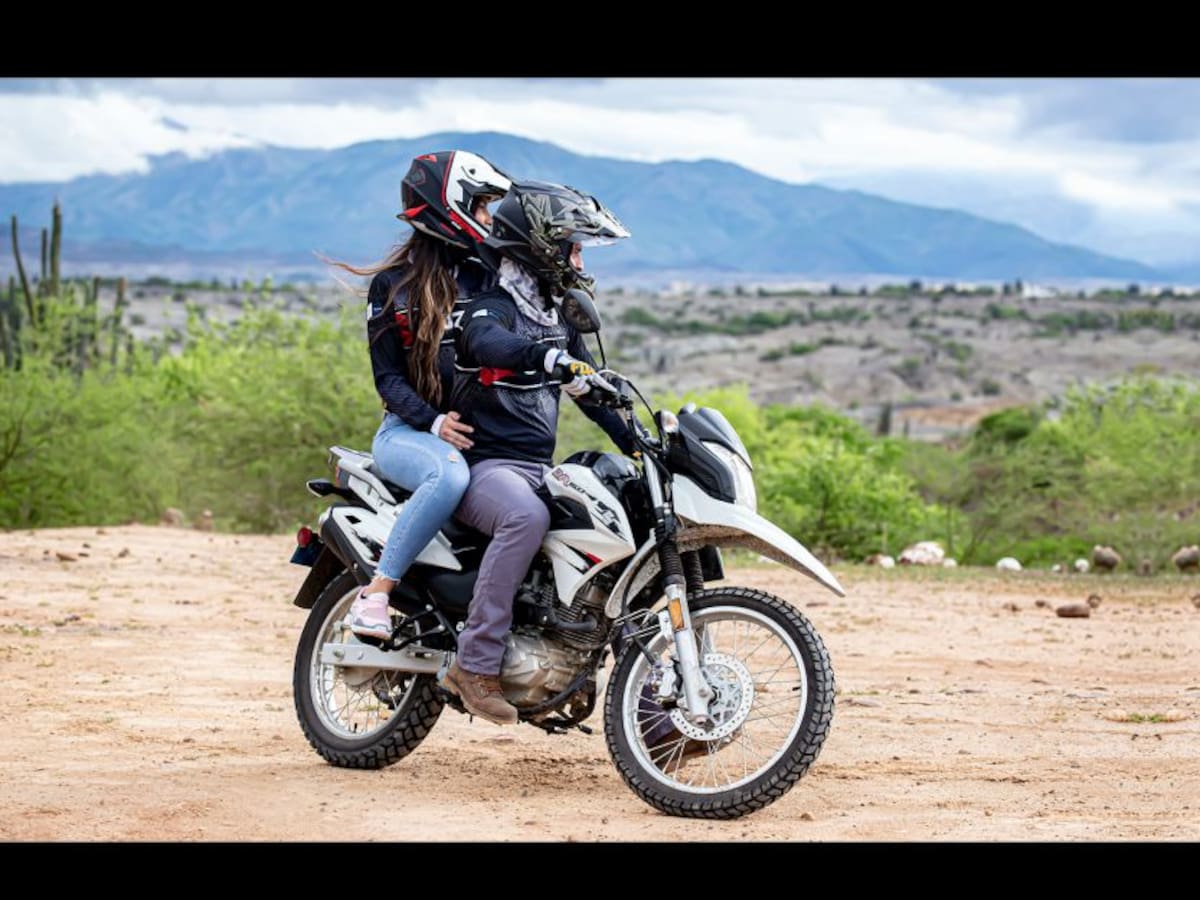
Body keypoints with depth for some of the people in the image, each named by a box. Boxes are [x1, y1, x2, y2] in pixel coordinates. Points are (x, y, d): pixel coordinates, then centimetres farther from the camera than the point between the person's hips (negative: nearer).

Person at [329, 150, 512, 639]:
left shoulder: (488, 275, 13)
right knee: (450, 473, -40)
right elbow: (387, 377, -2)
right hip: (408, 431, -4)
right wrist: (434, 423, -19)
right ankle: (375, 594, -33)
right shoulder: (392, 284, 2)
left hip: (479, 430, 4)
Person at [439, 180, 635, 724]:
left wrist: (642, 445, 11)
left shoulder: (560, 320, 18)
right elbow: (489, 344, -34)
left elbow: (590, 390, 24)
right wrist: (548, 357, -53)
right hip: (484, 465, -8)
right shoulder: (492, 309, -9)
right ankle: (476, 663, -34)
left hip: (539, 469, 8)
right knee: (527, 517, -39)